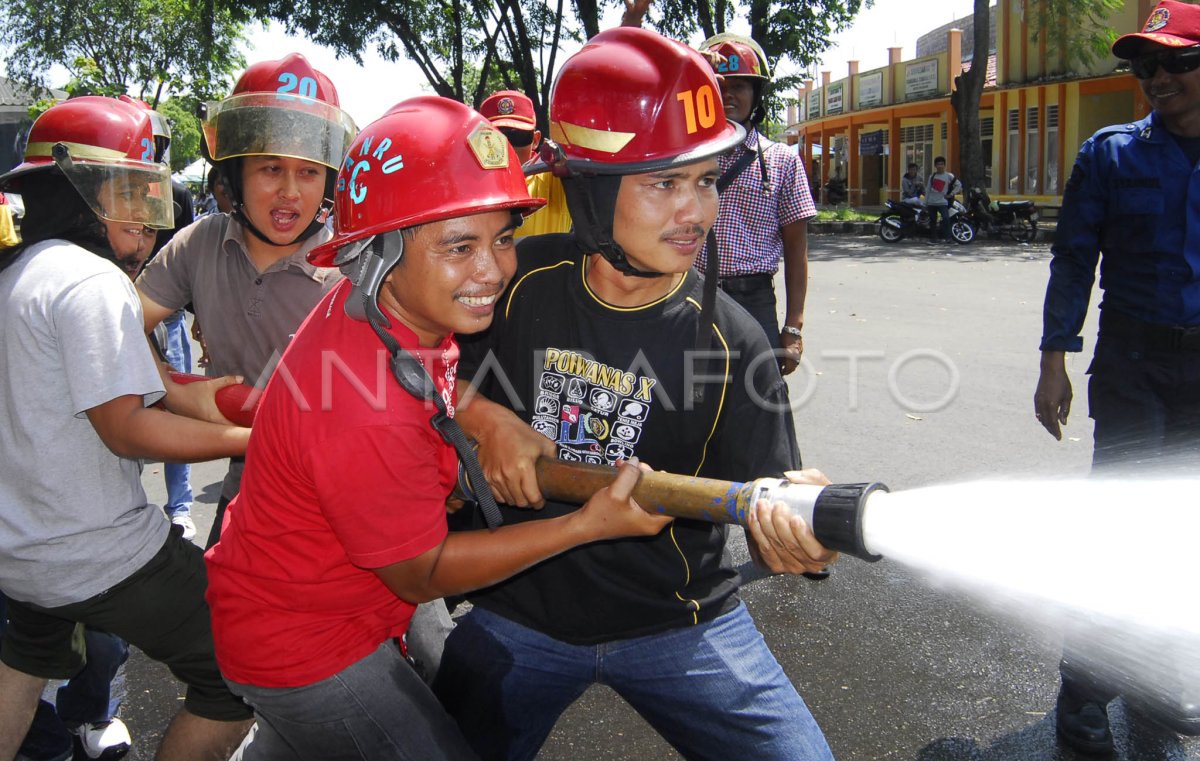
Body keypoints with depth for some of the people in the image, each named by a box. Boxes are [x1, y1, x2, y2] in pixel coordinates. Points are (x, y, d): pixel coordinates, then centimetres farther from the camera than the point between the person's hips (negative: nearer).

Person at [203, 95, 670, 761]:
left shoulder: (403, 308, -12)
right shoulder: (366, 415, -38)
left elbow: (436, 378, 14)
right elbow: (422, 573, -24)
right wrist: (590, 524, -26)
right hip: (303, 650, -9)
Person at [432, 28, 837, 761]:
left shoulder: (731, 341, -14)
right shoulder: (519, 278, -11)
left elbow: (763, 504, -14)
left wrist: (796, 528, -37)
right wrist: (486, 418, -14)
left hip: (679, 622, 0)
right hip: (521, 611, 1)